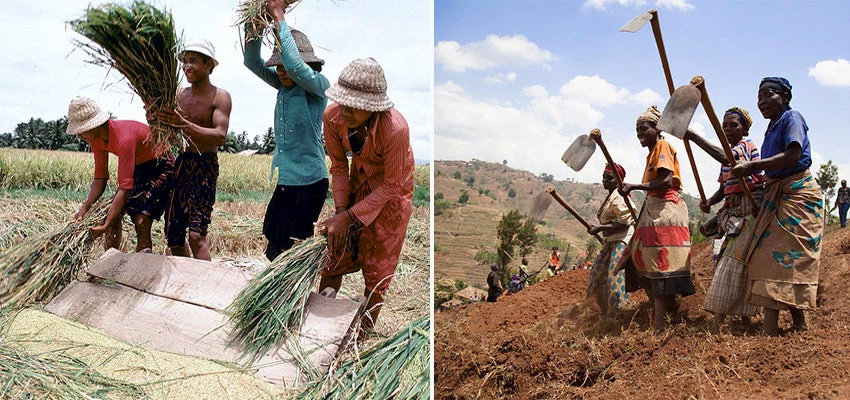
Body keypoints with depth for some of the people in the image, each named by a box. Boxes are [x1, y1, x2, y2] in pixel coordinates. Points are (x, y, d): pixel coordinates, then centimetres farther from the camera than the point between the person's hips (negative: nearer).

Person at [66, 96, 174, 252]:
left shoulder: (124, 138, -34)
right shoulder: (96, 139, -9)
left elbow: (125, 187, -37)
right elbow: (100, 177, -4)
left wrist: (106, 225, -41)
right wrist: (84, 209, -18)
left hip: (161, 167, -8)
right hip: (138, 168, 9)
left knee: (141, 222, -20)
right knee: (113, 213, -1)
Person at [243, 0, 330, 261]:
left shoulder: (318, 86, -12)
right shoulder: (284, 85, 8)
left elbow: (296, 65, -30)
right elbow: (253, 63, 7)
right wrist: (253, 28, -9)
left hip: (308, 181, -7)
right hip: (283, 180, 7)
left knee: (290, 249, 0)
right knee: (274, 245, 12)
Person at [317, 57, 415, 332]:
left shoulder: (395, 129, -38)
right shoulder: (333, 116, -25)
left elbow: (391, 186, -25)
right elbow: (338, 165, -9)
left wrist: (348, 217, -24)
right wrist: (340, 212, -16)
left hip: (390, 192, -4)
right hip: (358, 182, 4)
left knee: (376, 268, 8)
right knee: (334, 251, 13)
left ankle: (363, 334, 27)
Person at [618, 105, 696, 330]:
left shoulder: (663, 146, -5)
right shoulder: (652, 153, 22)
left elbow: (666, 181, -19)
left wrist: (634, 187, -20)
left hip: (666, 208, -10)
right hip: (653, 208, 10)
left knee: (660, 262, -13)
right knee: (642, 261, 8)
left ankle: (659, 322, -16)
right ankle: (657, 310, 13)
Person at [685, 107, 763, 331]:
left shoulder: (747, 146, -8)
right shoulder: (730, 154, 19)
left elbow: (725, 158, -32)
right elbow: (723, 189, 18)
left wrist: (693, 137, -37)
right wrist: (709, 202, -4)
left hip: (751, 212, -9)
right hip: (734, 215, 9)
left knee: (734, 260, -15)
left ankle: (718, 320, -19)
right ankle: (744, 317, 16)